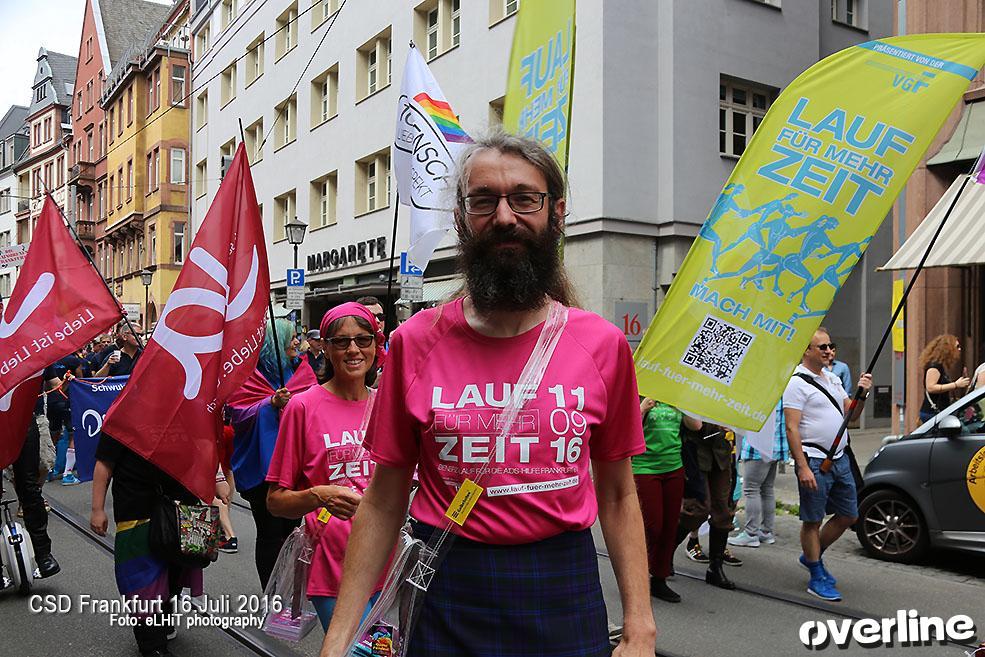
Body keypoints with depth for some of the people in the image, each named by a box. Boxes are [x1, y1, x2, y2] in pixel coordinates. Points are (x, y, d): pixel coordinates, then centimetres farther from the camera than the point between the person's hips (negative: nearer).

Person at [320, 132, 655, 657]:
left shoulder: (603, 344, -3)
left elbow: (617, 495, 4)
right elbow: (383, 502, -1)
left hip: (565, 594, 1)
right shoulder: (415, 343, -6)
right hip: (446, 595, 0)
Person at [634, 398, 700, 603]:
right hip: (645, 469, -5)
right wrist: (643, 409, -21)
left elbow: (696, 426, 9)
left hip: (674, 468, 5)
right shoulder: (640, 396, -4)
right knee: (652, 526, -7)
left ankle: (659, 580, 18)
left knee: (670, 526, 6)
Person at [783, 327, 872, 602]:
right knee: (813, 520, 2)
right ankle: (817, 579, 14)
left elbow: (851, 415, 19)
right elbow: (792, 428, -16)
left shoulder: (832, 379, 15)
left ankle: (812, 556, 33)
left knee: (848, 516, 14)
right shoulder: (797, 382, -11)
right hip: (814, 461, -8)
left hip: (840, 458, 8)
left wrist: (862, 394, 0)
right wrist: (802, 467, -22)